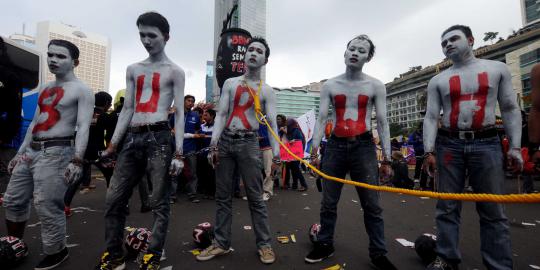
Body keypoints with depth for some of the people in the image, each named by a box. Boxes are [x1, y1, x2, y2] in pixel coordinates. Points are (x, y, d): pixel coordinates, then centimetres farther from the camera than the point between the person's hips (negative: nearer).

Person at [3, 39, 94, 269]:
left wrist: (77, 160, -25)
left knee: (47, 207, -7)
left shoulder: (81, 90, -7)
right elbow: (35, 123, 22)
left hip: (56, 152, -9)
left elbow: (83, 127, -16)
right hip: (31, 151, 9)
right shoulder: (45, 89, 19)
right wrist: (20, 152, 21)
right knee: (13, 200, 16)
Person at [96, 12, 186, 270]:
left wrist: (178, 153, -11)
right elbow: (127, 109, 16)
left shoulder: (174, 71, 3)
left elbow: (179, 113, -3)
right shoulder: (133, 69, 19)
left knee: (159, 202, 0)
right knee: (113, 199, 7)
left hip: (159, 138, -5)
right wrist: (112, 144, 10)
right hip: (132, 138, 6)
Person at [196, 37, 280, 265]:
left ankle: (264, 243, 14)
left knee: (255, 197, 0)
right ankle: (221, 243, 21)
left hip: (248, 143, -3)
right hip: (224, 141, 3)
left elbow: (271, 123, -1)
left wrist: (276, 152, -11)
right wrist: (214, 144, -6)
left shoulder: (266, 91, 6)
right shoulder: (230, 83, 12)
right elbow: (221, 115, 4)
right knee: (223, 196, 8)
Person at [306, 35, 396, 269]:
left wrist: (386, 158, -3)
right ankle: (325, 245, 26)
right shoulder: (330, 85, 6)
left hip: (364, 147, -1)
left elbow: (382, 122, 1)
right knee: (328, 203, 9)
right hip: (335, 146, 1)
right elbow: (321, 119, 1)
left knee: (372, 204, 4)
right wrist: (314, 151, -7)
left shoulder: (375, 86, 4)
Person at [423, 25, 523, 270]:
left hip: (487, 144, 0)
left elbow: (510, 109, 8)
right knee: (447, 207, 4)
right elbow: (430, 117, 3)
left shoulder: (497, 68, 10)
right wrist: (429, 151, -7)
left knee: (493, 211, 3)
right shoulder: (437, 80, 9)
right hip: (449, 144, 1)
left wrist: (515, 146, -1)